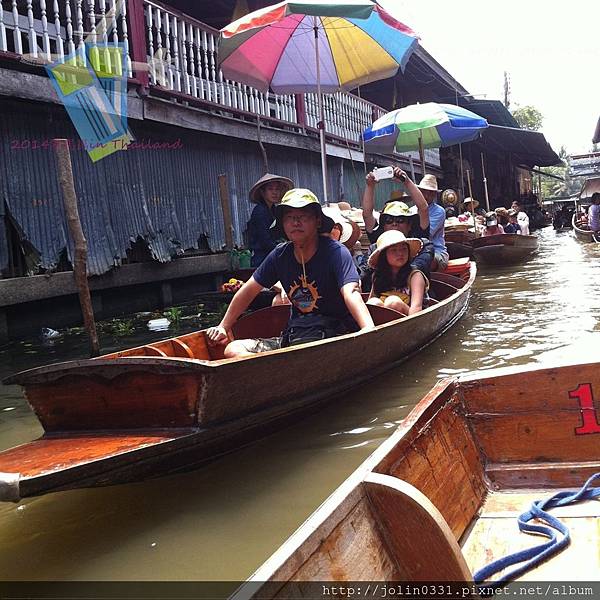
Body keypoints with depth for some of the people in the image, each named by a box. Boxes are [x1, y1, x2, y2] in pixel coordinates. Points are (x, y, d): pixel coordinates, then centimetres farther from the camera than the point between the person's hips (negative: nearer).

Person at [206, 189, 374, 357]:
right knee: (233, 350, -7)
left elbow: (351, 293, -28)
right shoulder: (280, 255, 5)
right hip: (293, 335, 7)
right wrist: (223, 327, 17)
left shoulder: (336, 253, -12)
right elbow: (248, 291, 16)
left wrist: (370, 333, -45)